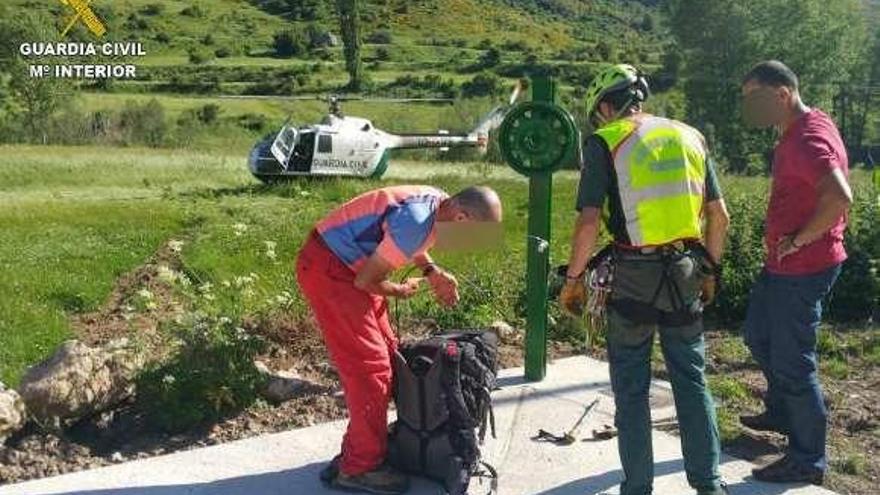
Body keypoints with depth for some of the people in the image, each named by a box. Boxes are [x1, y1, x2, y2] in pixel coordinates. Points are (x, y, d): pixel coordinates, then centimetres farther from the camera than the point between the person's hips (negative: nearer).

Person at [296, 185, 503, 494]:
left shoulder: (438, 203, 0)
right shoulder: (418, 222, -29)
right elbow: (367, 280, -21)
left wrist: (432, 272, 5)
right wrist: (400, 292, -2)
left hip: (349, 264, 10)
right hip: (327, 268, -10)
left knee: (385, 356, 10)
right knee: (370, 365, -9)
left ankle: (359, 450, 21)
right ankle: (359, 468, 2)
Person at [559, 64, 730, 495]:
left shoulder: (605, 142, -5)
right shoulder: (690, 136, 9)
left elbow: (589, 221, -14)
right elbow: (719, 215, 10)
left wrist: (573, 278, -3)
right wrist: (709, 269, 21)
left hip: (634, 276, -4)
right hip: (684, 273, 4)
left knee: (631, 388, 8)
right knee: (691, 380, 16)